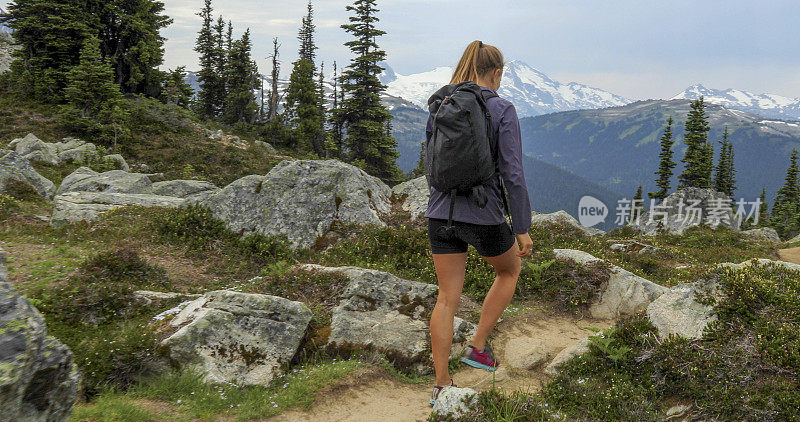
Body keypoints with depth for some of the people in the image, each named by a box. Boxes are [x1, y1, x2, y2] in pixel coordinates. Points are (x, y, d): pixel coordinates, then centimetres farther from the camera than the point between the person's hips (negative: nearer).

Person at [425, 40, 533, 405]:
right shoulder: (502, 110, -9)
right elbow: (513, 174, -13)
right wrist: (523, 229, -7)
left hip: (441, 214, 4)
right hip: (484, 216, -4)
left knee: (447, 298, 12)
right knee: (510, 269, 26)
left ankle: (441, 384, 16)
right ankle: (478, 347, 23)